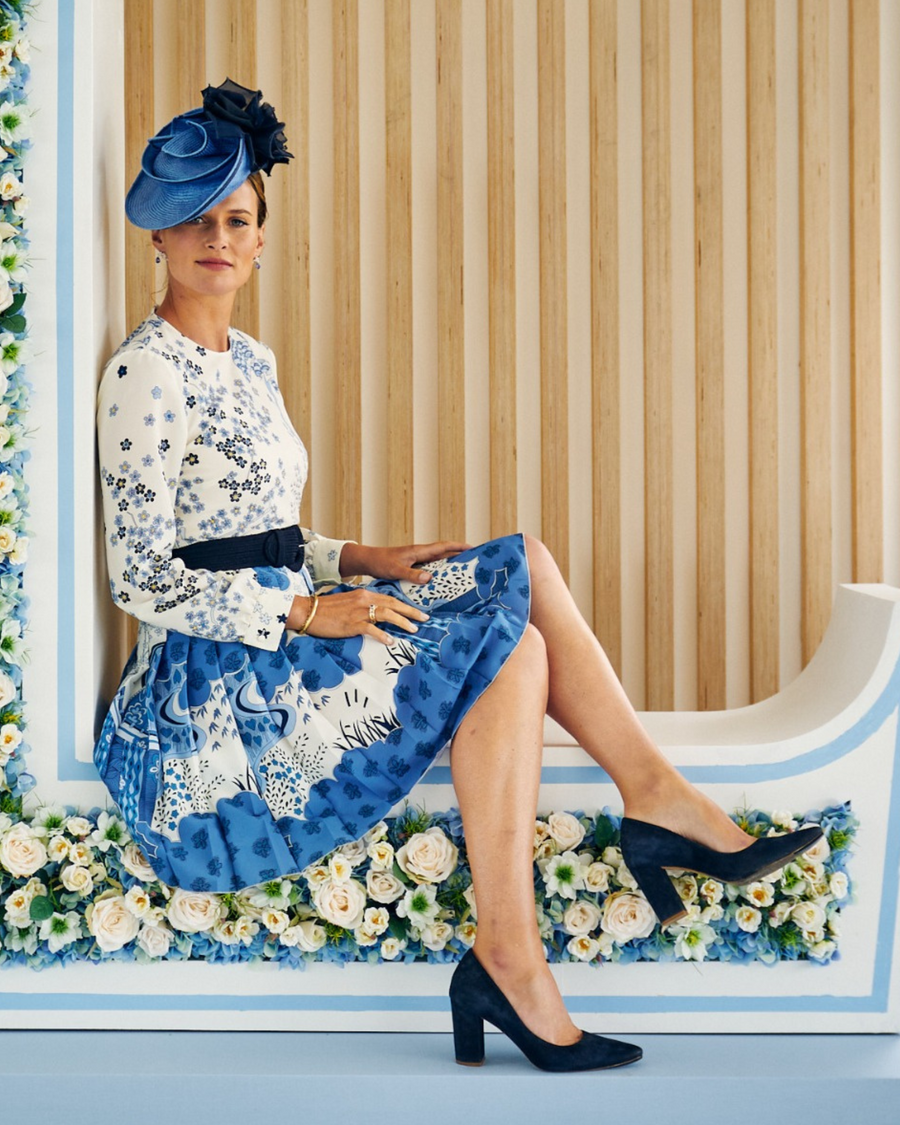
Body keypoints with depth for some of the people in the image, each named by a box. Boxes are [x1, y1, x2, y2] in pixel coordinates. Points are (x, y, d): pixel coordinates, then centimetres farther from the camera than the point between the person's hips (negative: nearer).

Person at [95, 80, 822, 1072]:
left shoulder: (250, 361, 16)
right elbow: (141, 577, -16)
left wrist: (356, 562, 5)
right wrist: (307, 613, -19)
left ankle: (657, 797, -11)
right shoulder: (148, 370, -11)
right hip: (210, 687, -8)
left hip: (271, 645, 8)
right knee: (505, 636, -19)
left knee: (521, 569, -6)